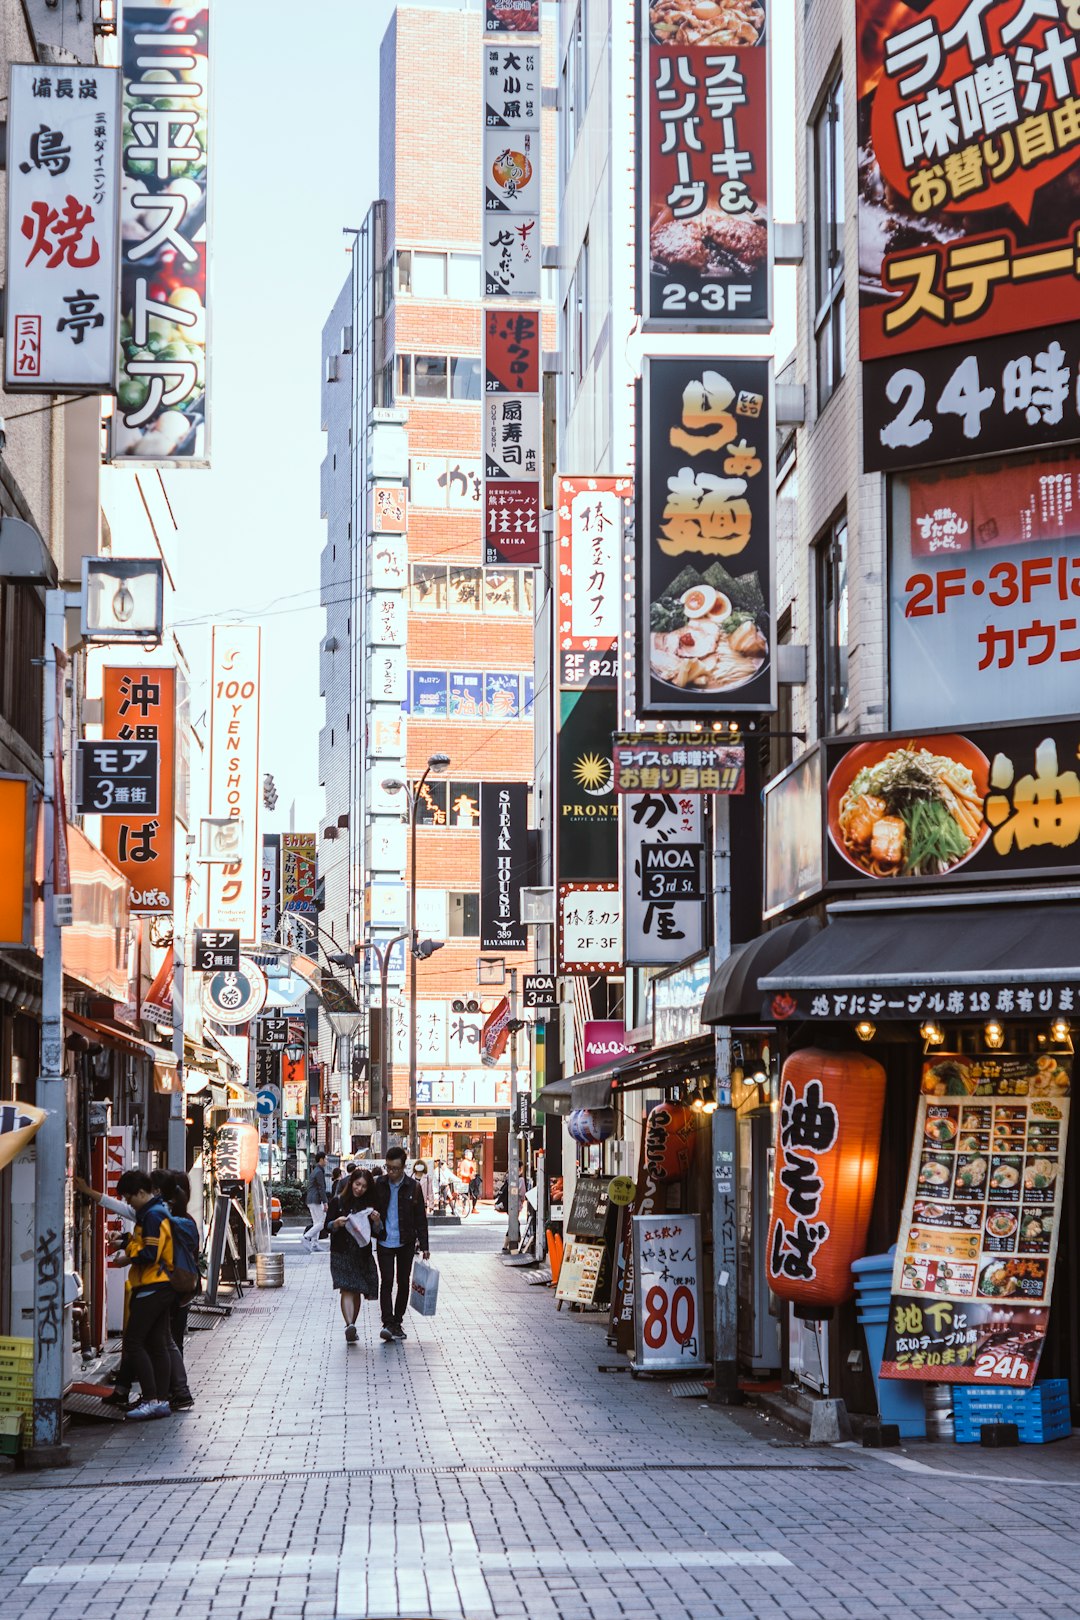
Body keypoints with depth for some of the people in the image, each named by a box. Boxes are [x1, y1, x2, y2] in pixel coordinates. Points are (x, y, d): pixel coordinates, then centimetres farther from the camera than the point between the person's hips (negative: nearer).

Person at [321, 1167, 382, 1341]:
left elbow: (376, 1233, 7)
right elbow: (327, 1227, 1)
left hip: (363, 1253, 3)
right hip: (341, 1253, -3)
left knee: (357, 1292, 6)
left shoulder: (369, 1205, 7)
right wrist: (337, 1223, -19)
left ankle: (351, 1327, 18)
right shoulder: (338, 1201, 1)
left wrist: (376, 1221, -13)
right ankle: (350, 1326, -31)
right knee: (347, 1289, -17)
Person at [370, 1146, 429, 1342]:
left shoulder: (413, 1187, -1)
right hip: (385, 1243, -1)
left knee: (403, 1282, 8)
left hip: (406, 1243, 1)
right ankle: (388, 1324, -13)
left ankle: (397, 1322, 19)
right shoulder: (379, 1185, 2)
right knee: (386, 1281, -10)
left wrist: (424, 1245, 1)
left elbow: (420, 1218, 3)